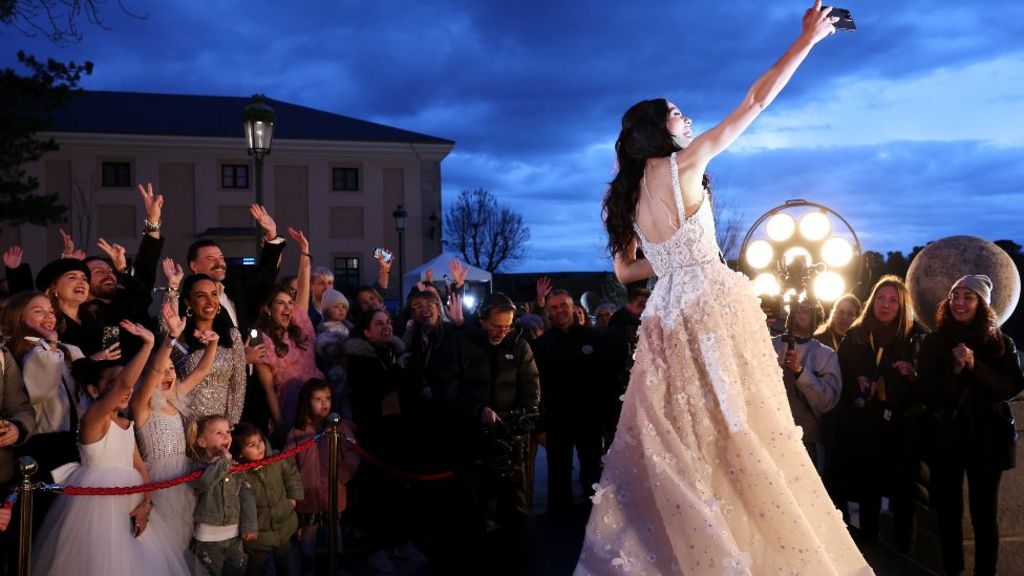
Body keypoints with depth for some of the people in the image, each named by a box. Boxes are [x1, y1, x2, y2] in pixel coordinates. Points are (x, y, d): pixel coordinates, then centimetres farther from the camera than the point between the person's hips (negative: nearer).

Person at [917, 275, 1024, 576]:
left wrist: (975, 367, -19)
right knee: (948, 511, 5)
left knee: (984, 513, 4)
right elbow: (928, 393, -3)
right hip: (946, 437, 1)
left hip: (987, 437, 0)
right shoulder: (933, 342, 2)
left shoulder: (999, 342, 3)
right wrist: (954, 370, -19)